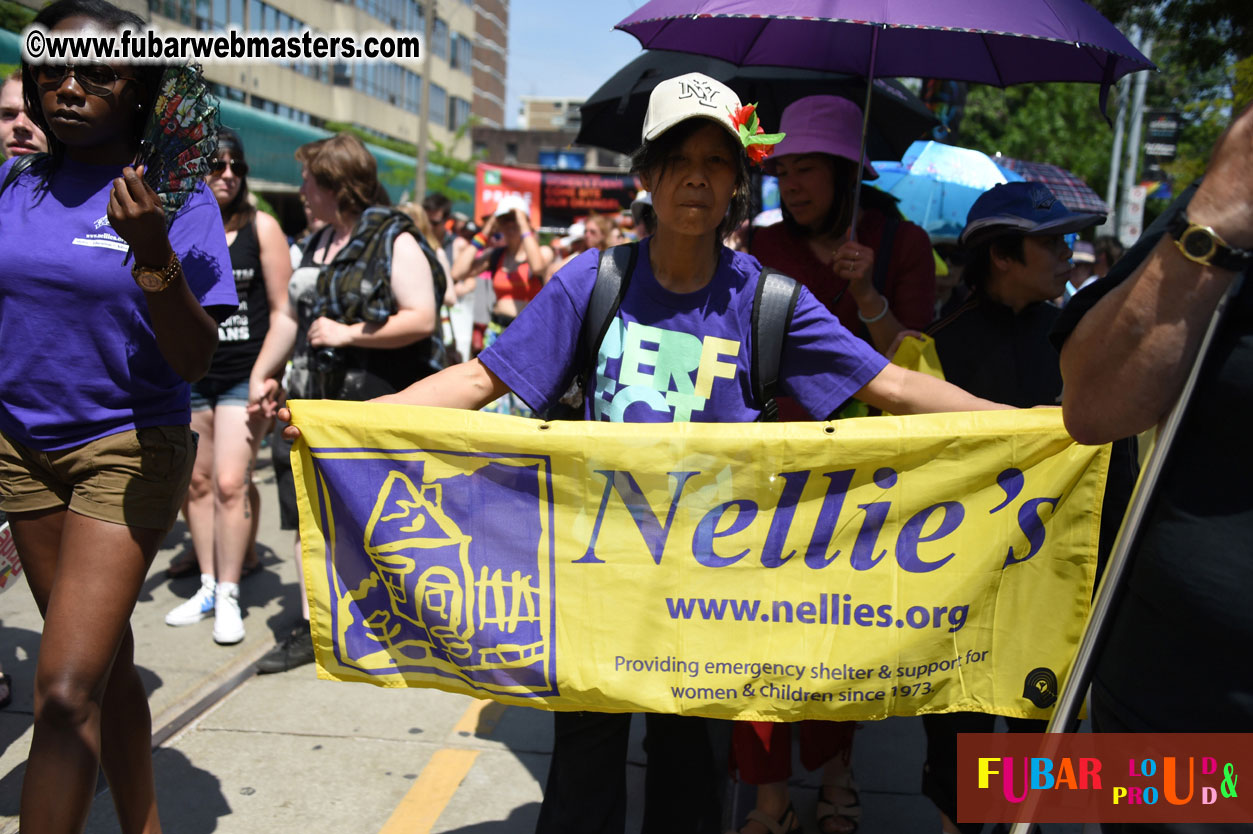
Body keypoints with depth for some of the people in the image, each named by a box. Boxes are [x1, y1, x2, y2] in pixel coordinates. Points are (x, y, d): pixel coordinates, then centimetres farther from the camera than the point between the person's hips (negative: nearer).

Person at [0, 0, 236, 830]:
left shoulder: (177, 197, -9)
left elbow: (194, 360, -16)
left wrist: (153, 252, -28)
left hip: (128, 447, -5)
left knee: (67, 690, -9)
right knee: (105, 661, 16)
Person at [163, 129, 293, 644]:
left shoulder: (261, 227, -1)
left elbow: (282, 310, -2)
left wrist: (267, 374, -9)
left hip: (244, 377, -3)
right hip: (188, 375, 3)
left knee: (230, 484, -7)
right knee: (196, 482, 9)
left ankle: (228, 597, 6)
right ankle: (207, 587, 23)